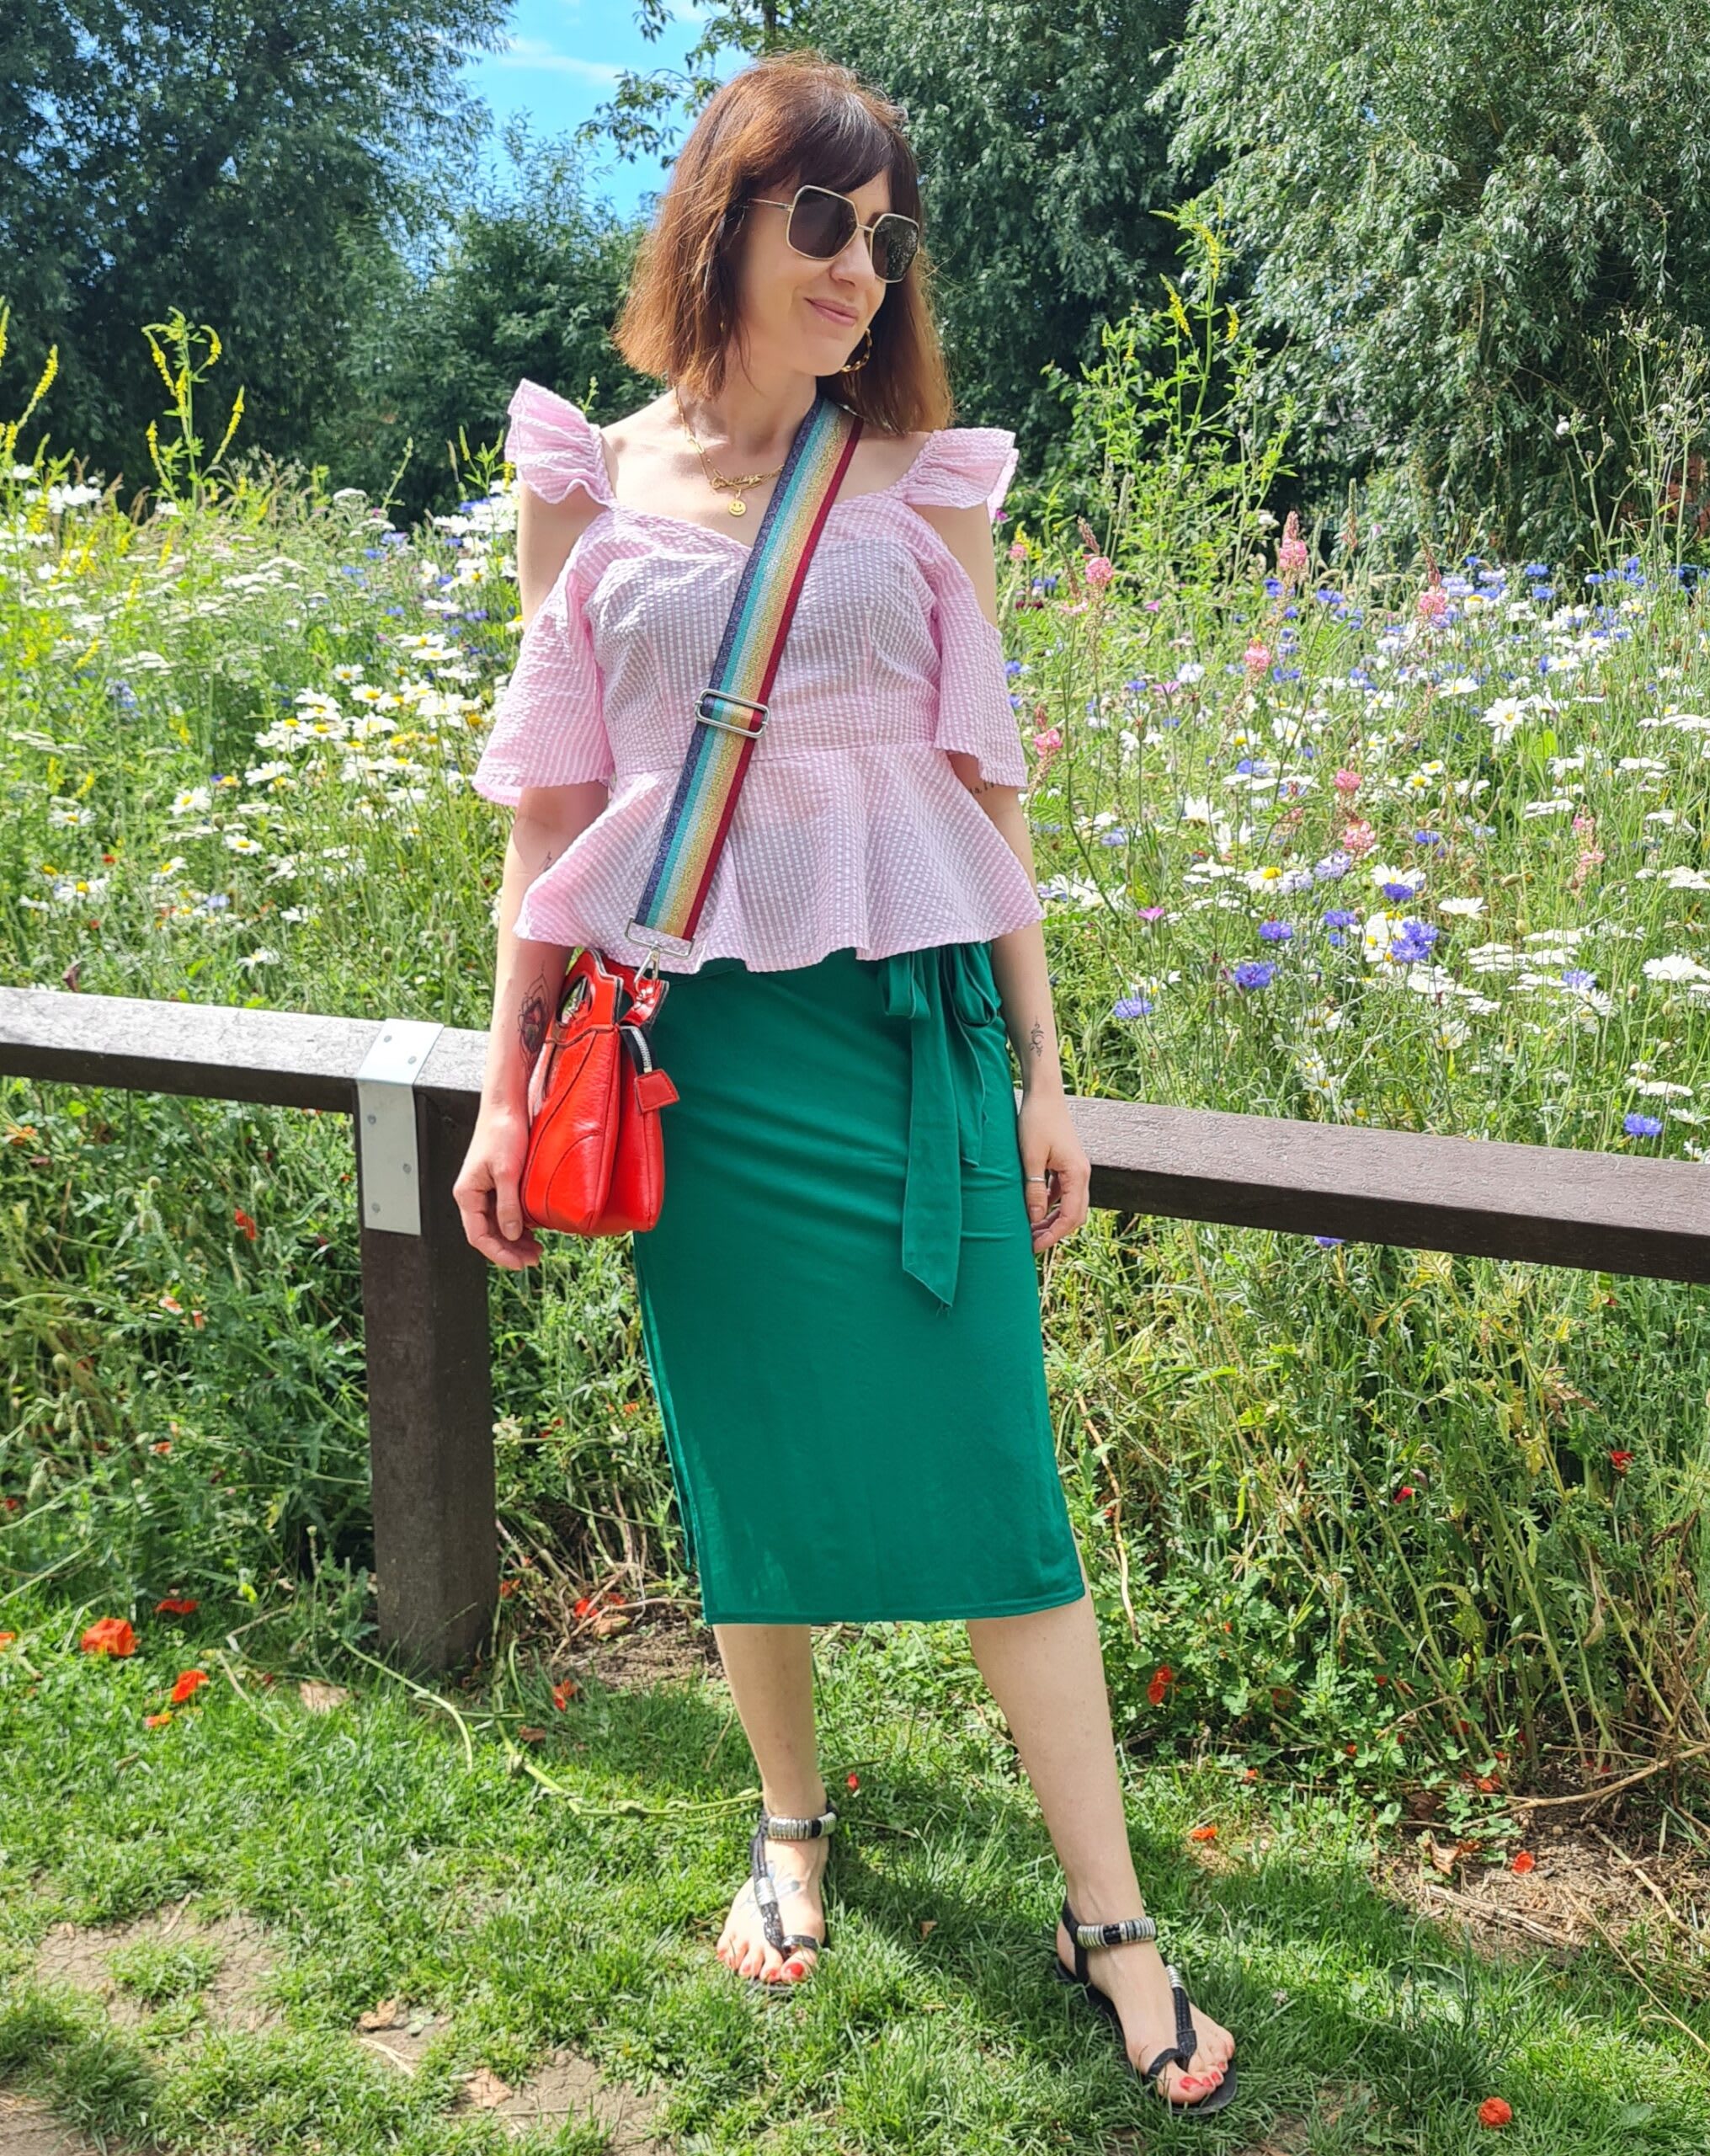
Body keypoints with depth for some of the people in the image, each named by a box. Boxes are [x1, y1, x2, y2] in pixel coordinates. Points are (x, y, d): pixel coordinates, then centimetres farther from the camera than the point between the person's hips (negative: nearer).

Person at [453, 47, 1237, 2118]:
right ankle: (791, 1817, 36)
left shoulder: (926, 482, 4)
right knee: (747, 1462, 12)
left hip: (914, 1022, 0)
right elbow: (551, 808, 7)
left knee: (991, 1466, 2)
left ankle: (1110, 1918, 15)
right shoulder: (587, 488, 4)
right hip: (698, 1035, 1)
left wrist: (1043, 1072, 4)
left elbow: (988, 789, 6)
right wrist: (507, 1089, 6)